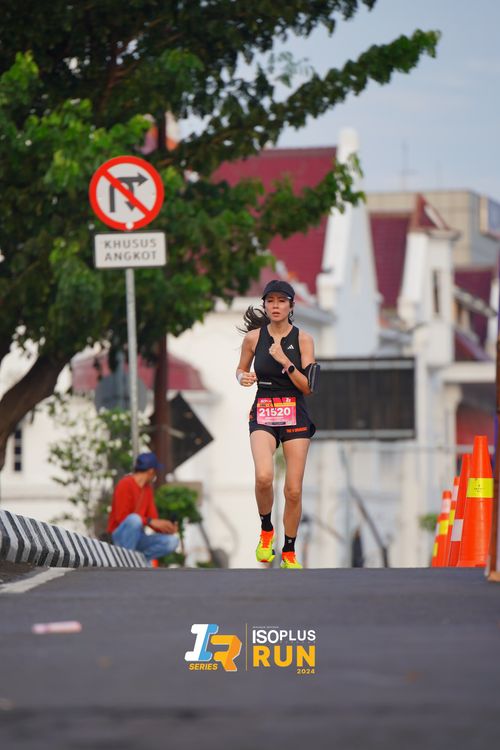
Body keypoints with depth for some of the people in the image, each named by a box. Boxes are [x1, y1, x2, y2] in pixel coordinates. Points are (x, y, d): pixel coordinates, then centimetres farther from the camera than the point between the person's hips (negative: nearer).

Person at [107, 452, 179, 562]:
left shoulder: (147, 488, 14)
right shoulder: (125, 484, -11)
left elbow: (153, 518, 11)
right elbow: (121, 517, -19)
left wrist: (164, 527, -11)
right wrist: (150, 522, -25)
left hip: (139, 538, 7)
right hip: (121, 536, -7)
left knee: (172, 541, -10)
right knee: (134, 518, -38)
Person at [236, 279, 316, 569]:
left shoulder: (303, 339, -1)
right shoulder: (254, 337, 2)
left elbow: (309, 388, -5)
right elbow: (241, 369, 18)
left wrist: (285, 361, -17)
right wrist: (244, 378, -5)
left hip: (296, 416, 0)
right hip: (263, 415, 0)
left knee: (294, 490, -1)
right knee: (264, 477, -26)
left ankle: (289, 553, 16)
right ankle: (266, 529, 2)